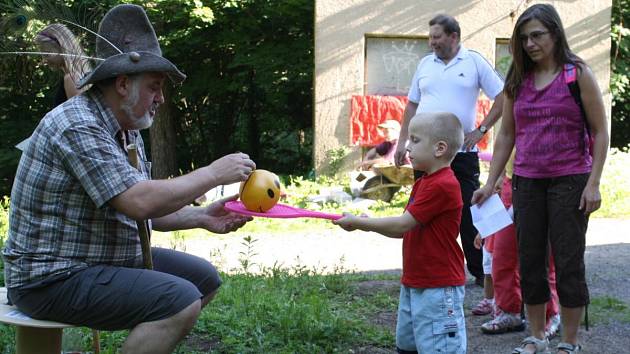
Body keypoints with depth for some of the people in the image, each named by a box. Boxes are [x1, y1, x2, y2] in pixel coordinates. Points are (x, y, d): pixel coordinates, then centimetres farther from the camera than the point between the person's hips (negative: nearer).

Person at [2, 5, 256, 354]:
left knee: (204, 279, 13)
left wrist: (202, 217, 0)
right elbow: (140, 202, -29)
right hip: (54, 278, -10)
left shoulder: (128, 132, 11)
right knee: (182, 300, -24)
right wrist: (214, 173, -19)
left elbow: (144, 209, 14)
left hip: (108, 258, 10)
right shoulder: (77, 125, -20)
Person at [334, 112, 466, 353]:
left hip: (438, 289, -10)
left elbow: (402, 225, -21)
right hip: (413, 284, 10)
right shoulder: (422, 183, 13)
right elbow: (406, 231, 14)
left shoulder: (443, 186, -21)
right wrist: (370, 224, -1)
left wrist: (358, 222, -13)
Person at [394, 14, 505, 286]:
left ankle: (479, 271, 11)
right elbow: (412, 105, 15)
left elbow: (502, 98, 0)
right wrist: (402, 141, 7)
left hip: (462, 152, -3)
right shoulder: (425, 64, 11)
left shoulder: (474, 62, 0)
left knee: (468, 214, 1)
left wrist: (481, 130, -5)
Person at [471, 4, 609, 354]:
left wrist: (593, 183, -12)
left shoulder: (578, 75, -4)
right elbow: (506, 135, 12)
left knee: (568, 262, 1)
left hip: (569, 181, -4)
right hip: (527, 182, 4)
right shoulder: (518, 81, 7)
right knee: (529, 261, 9)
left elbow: (600, 132, -4)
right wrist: (490, 183, 6)